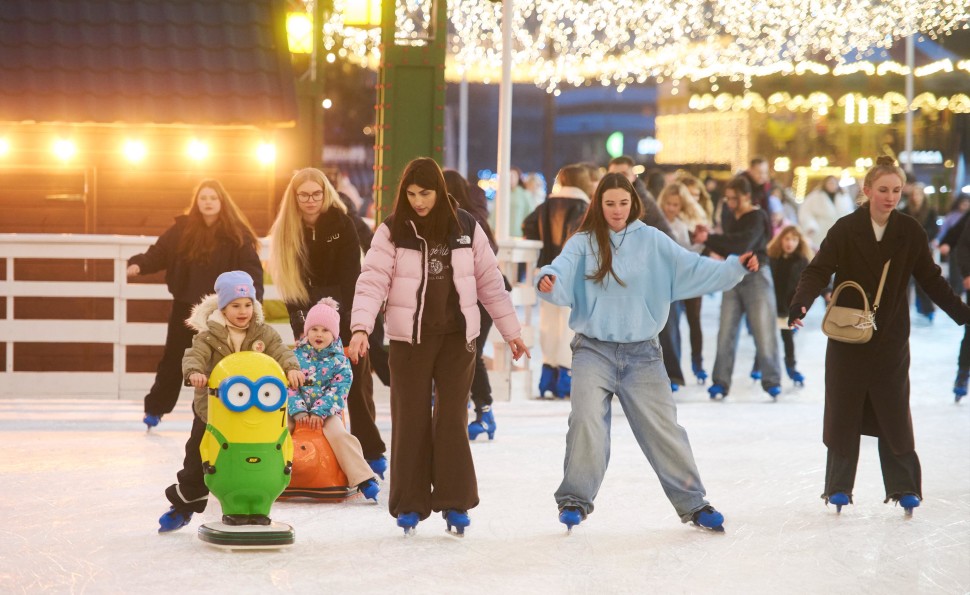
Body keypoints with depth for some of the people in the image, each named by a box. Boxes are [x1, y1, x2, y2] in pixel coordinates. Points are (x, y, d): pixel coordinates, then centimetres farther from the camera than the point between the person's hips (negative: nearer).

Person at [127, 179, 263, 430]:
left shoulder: (236, 234, -9)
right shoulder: (182, 229, -3)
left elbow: (251, 268, -12)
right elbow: (159, 252, -2)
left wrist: (253, 300, -25)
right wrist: (139, 264, -22)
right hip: (186, 305, 2)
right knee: (173, 359, 10)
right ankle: (155, 409, 22)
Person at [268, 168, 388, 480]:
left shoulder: (341, 222, -13)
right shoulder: (286, 230, -6)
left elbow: (351, 277, -14)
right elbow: (289, 284, -6)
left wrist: (347, 324, -19)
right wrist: (300, 329, -12)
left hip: (345, 311, -2)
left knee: (357, 380, -3)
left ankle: (371, 452, 3)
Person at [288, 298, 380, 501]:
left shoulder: (340, 361, 2)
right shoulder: (296, 355, 6)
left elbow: (338, 391, -6)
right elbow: (289, 386, -2)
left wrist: (319, 412, -19)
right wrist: (298, 411, -16)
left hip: (327, 410, -1)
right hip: (297, 410, 2)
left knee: (339, 434, -27)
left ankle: (363, 479, -25)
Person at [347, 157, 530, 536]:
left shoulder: (466, 228, 3)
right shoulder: (392, 232, -3)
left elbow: (490, 282, 9)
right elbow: (373, 281, -11)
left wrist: (511, 330, 12)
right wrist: (361, 328, -24)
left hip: (457, 337, 1)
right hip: (410, 338, -1)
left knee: (452, 419, 0)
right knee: (411, 419, 1)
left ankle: (454, 503, 7)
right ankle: (410, 504, 9)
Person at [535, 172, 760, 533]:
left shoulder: (652, 241, 3)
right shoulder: (584, 243, -1)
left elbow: (691, 268, -2)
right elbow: (563, 272, -16)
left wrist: (734, 268, -15)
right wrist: (547, 281, -39)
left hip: (642, 354, 1)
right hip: (594, 351, -1)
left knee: (663, 429, 5)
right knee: (586, 422, -17)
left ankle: (692, 502, 16)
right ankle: (575, 500, -3)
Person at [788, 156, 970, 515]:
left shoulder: (910, 232, -1)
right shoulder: (845, 230, -7)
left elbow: (931, 280, 7)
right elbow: (819, 270, -12)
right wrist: (800, 303, -28)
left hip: (891, 338, 1)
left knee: (894, 412, 2)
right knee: (844, 412, 5)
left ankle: (904, 486, 11)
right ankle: (838, 486, 15)